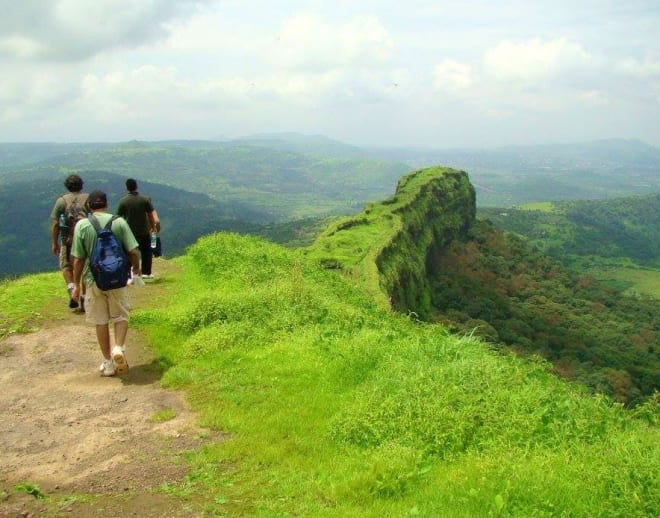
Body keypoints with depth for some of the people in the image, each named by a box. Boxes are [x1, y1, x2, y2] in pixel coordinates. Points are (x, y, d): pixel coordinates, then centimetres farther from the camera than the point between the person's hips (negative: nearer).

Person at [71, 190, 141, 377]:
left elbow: (78, 259, -4)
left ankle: (108, 363, 18)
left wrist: (77, 285, 6)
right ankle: (118, 347, -10)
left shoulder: (82, 226, -6)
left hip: (94, 280, 0)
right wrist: (136, 268, 13)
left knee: (100, 321, 11)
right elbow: (133, 251, -7)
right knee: (121, 316, 15)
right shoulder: (119, 222, -5)